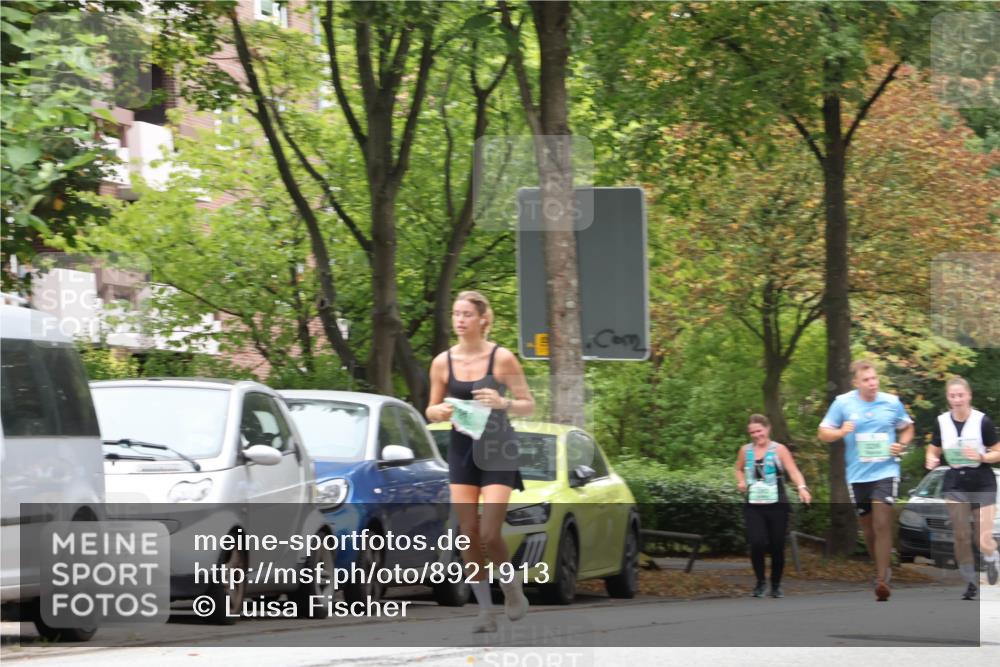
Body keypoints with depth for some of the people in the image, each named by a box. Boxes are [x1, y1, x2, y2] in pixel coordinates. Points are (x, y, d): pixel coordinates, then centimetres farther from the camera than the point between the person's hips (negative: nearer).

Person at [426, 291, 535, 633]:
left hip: (497, 452, -4)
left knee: (489, 534, -12)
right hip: (461, 450, 4)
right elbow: (432, 410, 12)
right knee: (468, 534, -1)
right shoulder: (443, 362, 3)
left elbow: (528, 405, -3)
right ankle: (485, 609, 9)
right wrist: (439, 411, -12)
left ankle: (512, 587, 16)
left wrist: (503, 403, -22)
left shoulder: (502, 358, -7)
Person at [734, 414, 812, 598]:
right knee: (757, 543, -17)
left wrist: (802, 488, -30)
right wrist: (741, 482, 6)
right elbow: (739, 469, 28)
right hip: (753, 506, 1)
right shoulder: (745, 450, 9)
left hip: (777, 505, -1)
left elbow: (793, 471, -12)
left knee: (777, 547, 2)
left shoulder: (779, 450, 0)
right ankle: (760, 581, 5)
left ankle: (776, 585, 22)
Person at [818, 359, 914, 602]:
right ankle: (882, 568, 33)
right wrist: (841, 432, -16)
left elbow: (907, 428, 18)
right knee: (868, 527, 11)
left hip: (885, 471, -2)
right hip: (857, 474, 2)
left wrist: (901, 445, -3)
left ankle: (882, 580, -16)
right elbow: (823, 433, 5)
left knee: (882, 524, -14)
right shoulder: (842, 403, -1)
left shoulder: (892, 402, 2)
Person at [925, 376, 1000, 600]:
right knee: (961, 537, 5)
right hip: (954, 485, 3)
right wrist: (931, 460, -11)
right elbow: (934, 451, 11)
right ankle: (971, 582, 21)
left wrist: (981, 457, -24)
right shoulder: (941, 422, -1)